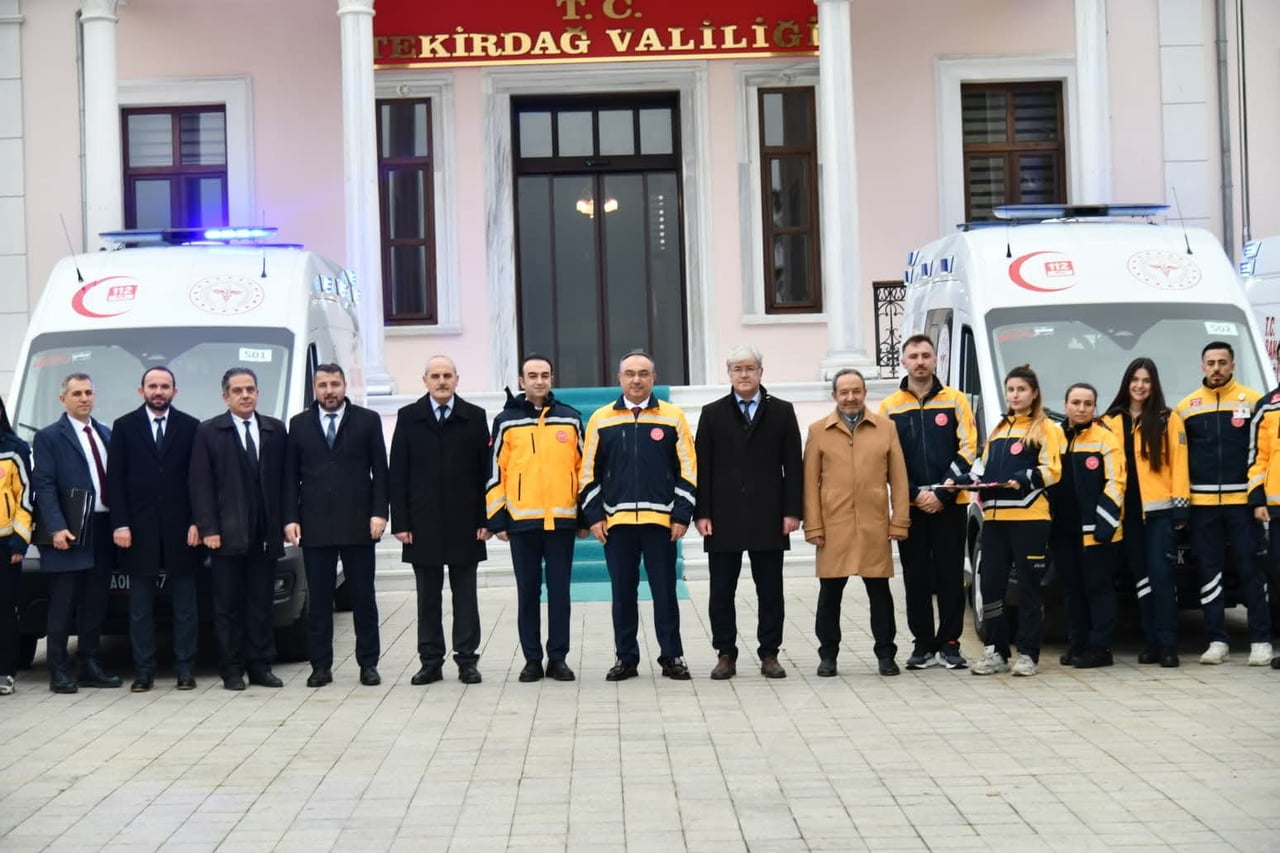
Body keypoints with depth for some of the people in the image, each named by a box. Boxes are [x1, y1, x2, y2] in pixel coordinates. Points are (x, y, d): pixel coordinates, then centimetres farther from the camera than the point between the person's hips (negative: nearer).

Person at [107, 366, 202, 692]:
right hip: (139, 528, 0)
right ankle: (144, 670, 9)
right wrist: (120, 524, -6)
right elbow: (115, 479, 3)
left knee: (184, 604, 4)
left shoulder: (190, 427, 5)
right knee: (140, 606, 4)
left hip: (181, 528, 0)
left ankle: (185, 668, 9)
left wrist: (197, 522, -4)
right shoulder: (124, 427, 6)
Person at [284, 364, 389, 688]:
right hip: (315, 526, 1)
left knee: (363, 597, 4)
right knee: (317, 599, 3)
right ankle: (321, 666, 9)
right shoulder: (299, 424, 10)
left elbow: (379, 471, 3)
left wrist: (378, 513, -7)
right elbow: (290, 476, 8)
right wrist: (290, 519, -1)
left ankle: (368, 664, 10)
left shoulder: (368, 420, 6)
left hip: (358, 524, -1)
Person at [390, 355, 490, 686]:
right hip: (423, 524, 1)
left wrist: (485, 519, -5)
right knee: (427, 597, 6)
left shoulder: (475, 417, 5)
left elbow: (486, 472, 2)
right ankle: (431, 661, 13)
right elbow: (397, 475, 3)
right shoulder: (408, 418, 6)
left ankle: (467, 660, 9)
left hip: (464, 523, 0)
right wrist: (400, 522, -4)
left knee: (465, 596, 4)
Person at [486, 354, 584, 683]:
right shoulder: (506, 421, 3)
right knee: (528, 592, 5)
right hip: (522, 521, -1)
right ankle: (532, 659, 12)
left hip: (562, 520, 1)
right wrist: (497, 519, -1)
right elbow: (496, 471, 3)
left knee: (560, 591, 4)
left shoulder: (570, 419, 7)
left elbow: (583, 467, 10)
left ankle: (558, 657, 11)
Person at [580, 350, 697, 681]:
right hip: (615, 521, 1)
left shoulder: (673, 418, 3)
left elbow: (688, 470, 3)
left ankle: (672, 657, 12)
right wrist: (594, 516, 0)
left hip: (661, 520, -1)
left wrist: (682, 515, -4)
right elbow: (589, 472, 8)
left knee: (665, 592, 3)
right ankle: (625, 658, 15)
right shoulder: (601, 419, 7)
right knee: (622, 593, 7)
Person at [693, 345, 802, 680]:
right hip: (723, 518, 0)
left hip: (768, 518, 0)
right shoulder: (712, 413, 7)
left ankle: (769, 654, 13)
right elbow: (702, 467, 3)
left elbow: (793, 465, 3)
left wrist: (792, 511, -4)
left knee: (770, 591, 5)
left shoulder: (782, 412, 7)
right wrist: (701, 513, -5)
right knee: (721, 592, 3)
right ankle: (725, 655, 12)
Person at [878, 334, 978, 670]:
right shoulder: (889, 407, 7)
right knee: (916, 578, 4)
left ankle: (949, 643, 9)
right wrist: (914, 494, -8)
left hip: (949, 504, -1)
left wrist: (941, 493, -9)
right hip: (909, 506, 1)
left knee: (951, 576, 1)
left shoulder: (955, 401, 5)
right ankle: (923, 645, 11)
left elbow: (967, 451, 0)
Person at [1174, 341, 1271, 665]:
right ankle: (1217, 641, 11)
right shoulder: (1185, 407, 8)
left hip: (1242, 501, -2)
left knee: (1251, 570, 0)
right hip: (1202, 504, 2)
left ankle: (1261, 641, 5)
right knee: (1209, 572, 5)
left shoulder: (1253, 401, 1)